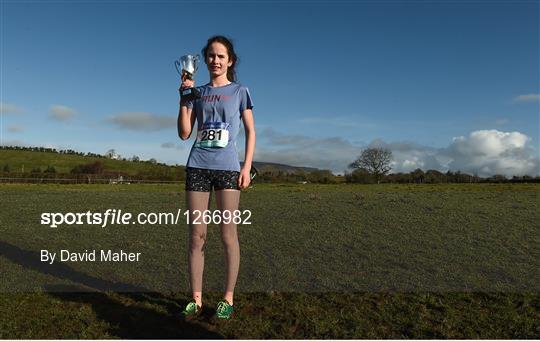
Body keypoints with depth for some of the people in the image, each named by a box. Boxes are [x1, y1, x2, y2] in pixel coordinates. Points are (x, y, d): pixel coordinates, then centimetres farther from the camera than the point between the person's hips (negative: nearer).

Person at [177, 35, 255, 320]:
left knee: (228, 235, -1)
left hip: (228, 167, -2)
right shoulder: (198, 92, 14)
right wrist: (184, 98, -1)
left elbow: (250, 132, 7)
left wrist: (247, 166, -4)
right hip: (197, 166, 3)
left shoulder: (240, 91, 9)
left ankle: (228, 298, 11)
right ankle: (196, 299, 13)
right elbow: (184, 133, 8)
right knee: (196, 235, 3)